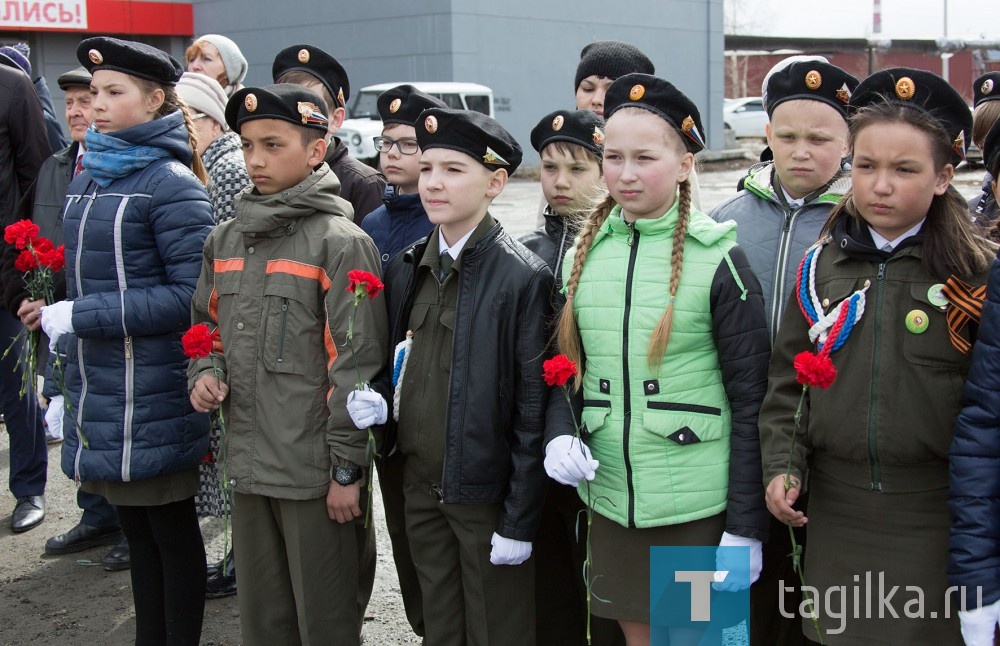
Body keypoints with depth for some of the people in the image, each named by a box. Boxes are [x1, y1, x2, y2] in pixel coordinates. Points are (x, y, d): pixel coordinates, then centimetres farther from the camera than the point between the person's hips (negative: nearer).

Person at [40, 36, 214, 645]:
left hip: (154, 400, -7)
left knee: (171, 528, 7)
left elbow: (192, 294, -18)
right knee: (136, 528, 16)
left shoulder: (171, 184, -12)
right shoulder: (93, 175, 10)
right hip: (100, 392, 7)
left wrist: (83, 316, -18)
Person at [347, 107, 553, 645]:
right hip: (420, 489, 6)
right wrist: (378, 401, -5)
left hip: (486, 497, -5)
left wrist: (519, 522, -14)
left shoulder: (523, 277, -14)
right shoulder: (405, 268, 5)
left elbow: (532, 408, -14)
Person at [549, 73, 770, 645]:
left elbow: (751, 402, -9)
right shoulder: (583, 252, 4)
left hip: (698, 509, -4)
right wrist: (559, 436, -7)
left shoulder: (717, 259, -10)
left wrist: (746, 528, -11)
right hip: (610, 498, 4)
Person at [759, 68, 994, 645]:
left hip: (935, 512, -3)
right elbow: (787, 381, 9)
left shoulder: (976, 273, -5)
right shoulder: (822, 266, 4)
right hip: (836, 511, 3)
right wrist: (783, 466, -2)